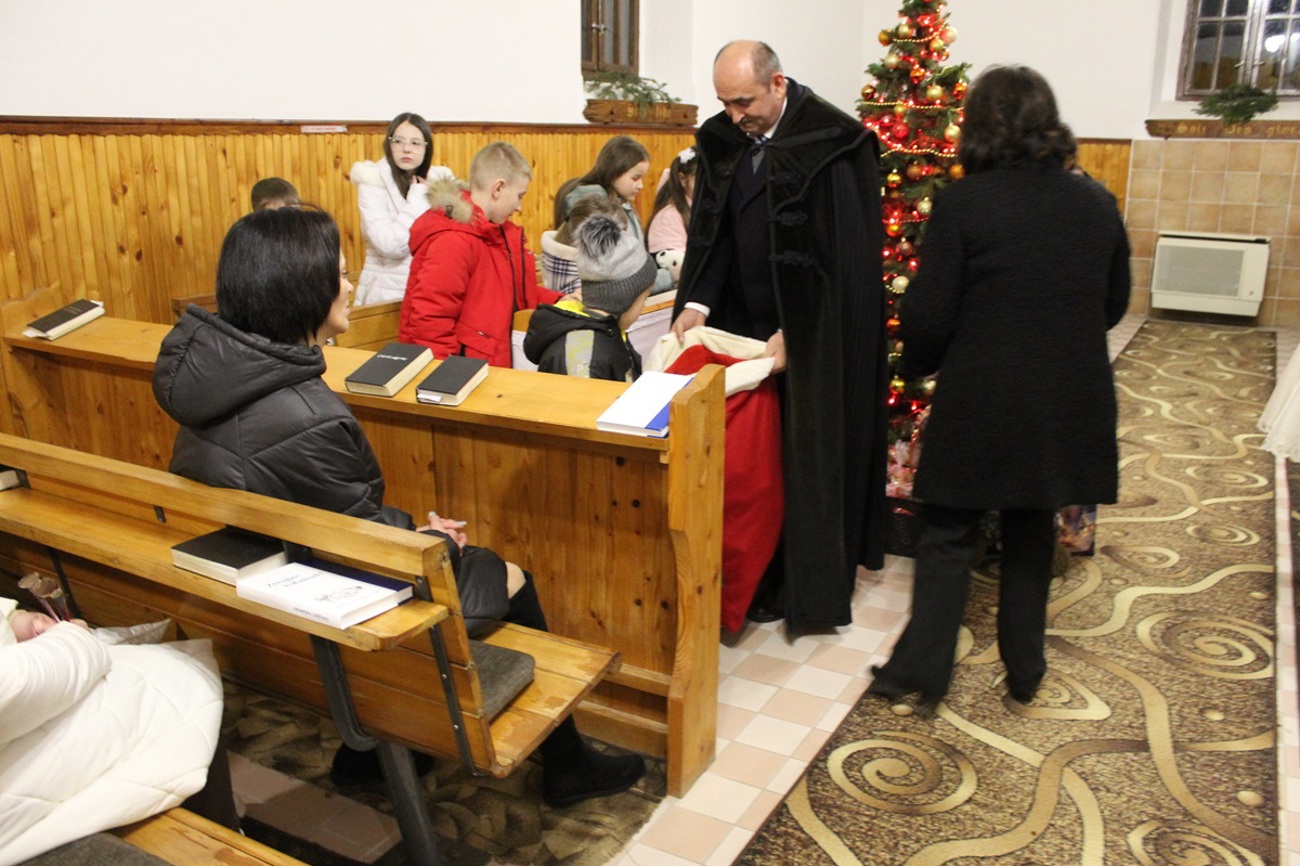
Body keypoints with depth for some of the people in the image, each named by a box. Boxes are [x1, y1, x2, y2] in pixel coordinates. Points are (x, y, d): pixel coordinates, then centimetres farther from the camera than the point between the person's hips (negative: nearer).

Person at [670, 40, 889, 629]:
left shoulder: (832, 143, -14)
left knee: (808, 457, 2)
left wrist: (794, 333, -18)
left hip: (817, 331, -5)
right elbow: (711, 232, 7)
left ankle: (808, 589, 15)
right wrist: (696, 302, -8)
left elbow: (840, 255, -15)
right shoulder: (721, 142, 5)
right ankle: (752, 575, 20)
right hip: (744, 324, 5)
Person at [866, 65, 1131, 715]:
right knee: (1031, 536, 19)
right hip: (1066, 405, 5)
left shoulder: (961, 203, -13)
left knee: (948, 537, 10)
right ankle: (1024, 670, 29)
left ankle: (923, 668, 13)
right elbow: (1114, 305, 12)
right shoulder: (1096, 203, 3)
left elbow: (928, 314, -13)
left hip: (978, 403, -4)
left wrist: (916, 364, 6)